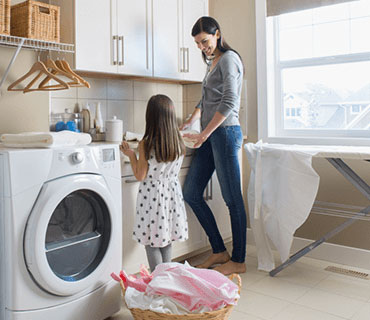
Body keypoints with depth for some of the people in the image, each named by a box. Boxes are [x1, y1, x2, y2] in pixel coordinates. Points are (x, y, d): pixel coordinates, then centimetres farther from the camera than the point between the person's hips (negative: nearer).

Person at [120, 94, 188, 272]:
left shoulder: (146, 144, -17)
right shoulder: (179, 142, -6)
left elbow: (140, 176, -12)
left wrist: (131, 155, 0)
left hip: (152, 195, -5)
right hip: (172, 192, 5)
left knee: (152, 243, 9)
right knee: (166, 241, 19)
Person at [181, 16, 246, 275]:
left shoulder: (229, 59, -6)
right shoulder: (213, 63, 22)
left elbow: (229, 103, -16)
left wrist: (204, 134, -17)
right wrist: (188, 123, 12)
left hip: (225, 132, -9)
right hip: (210, 136, 10)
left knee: (233, 199, -3)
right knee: (191, 194, 6)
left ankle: (238, 261, 9)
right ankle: (220, 251, 16)